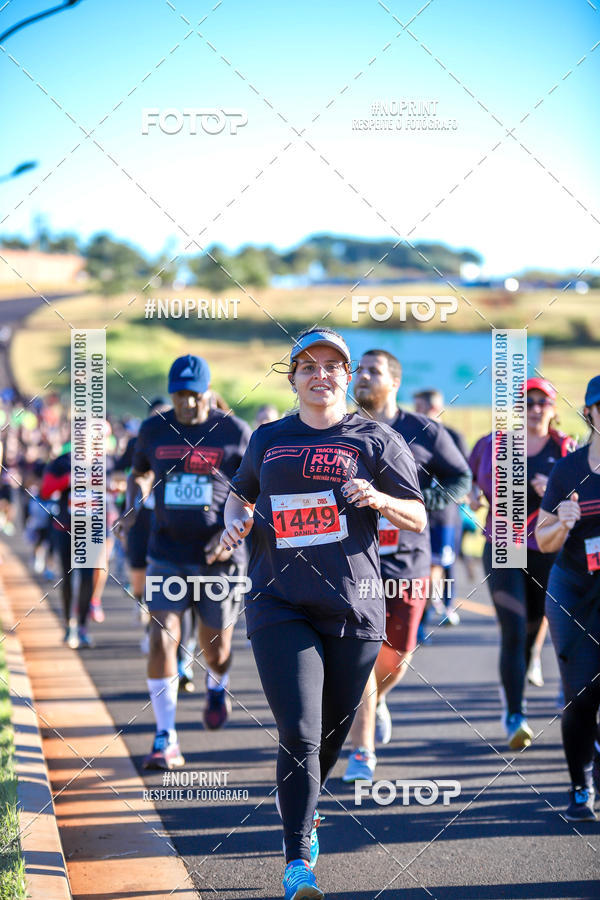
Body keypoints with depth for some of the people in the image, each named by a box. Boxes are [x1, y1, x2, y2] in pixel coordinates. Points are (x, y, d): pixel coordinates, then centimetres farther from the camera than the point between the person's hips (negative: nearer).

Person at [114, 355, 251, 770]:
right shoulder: (154, 430, 2)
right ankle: (166, 738, -5)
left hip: (220, 559, -1)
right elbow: (140, 474, 21)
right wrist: (132, 507, 1)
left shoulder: (235, 433, -5)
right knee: (162, 641, -13)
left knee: (216, 649, 9)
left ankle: (217, 685, 48)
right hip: (167, 558, 1)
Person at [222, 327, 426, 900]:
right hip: (279, 605, 0)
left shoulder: (374, 440, 5)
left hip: (353, 607, 0)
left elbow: (418, 520, 4)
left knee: (332, 733, 11)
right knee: (299, 733, -12)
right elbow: (239, 493, 30)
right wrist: (236, 521, 7)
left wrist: (379, 500, -16)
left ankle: (299, 809, 41)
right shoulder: (267, 440, 13)